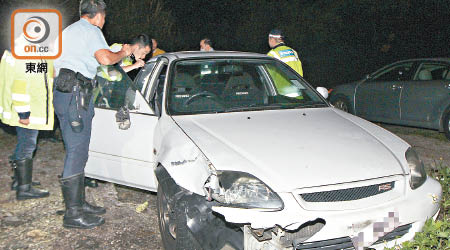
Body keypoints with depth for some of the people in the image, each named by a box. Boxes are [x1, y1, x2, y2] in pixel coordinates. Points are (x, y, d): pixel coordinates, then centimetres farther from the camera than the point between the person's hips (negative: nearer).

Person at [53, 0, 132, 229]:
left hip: (62, 91, 10)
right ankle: (73, 214, -8)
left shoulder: (69, 30, 27)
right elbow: (105, 58, -17)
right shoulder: (90, 30, -3)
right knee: (77, 151, -10)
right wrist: (123, 53, 2)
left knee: (77, 151, 12)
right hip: (76, 92, -10)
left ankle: (79, 203, 17)